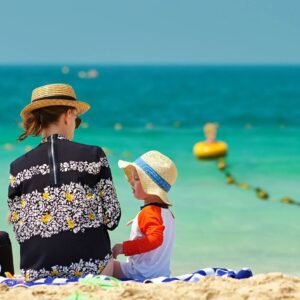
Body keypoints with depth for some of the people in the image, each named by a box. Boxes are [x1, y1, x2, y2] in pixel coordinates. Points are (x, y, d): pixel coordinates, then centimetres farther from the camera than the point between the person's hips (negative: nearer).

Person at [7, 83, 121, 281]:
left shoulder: (19, 168, 4)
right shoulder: (93, 156, -1)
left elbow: (20, 230, 5)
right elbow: (112, 217, 1)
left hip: (37, 270, 2)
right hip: (90, 265, -2)